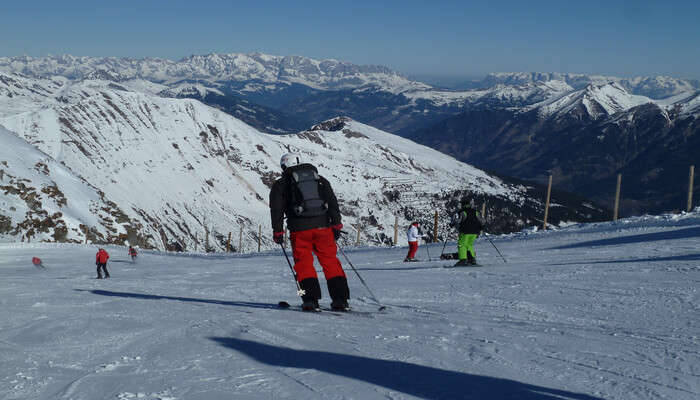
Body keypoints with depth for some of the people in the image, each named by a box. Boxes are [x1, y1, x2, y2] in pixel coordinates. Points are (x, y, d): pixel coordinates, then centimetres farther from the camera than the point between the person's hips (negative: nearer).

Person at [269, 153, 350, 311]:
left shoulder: (280, 185, 11)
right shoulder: (320, 179, 19)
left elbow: (276, 209, 4)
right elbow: (333, 202, 12)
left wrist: (277, 231, 7)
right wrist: (336, 224, 11)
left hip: (300, 228, -2)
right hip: (323, 226, 2)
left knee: (304, 263, 7)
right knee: (330, 260, 9)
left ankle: (311, 300, -4)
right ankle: (340, 299, 4)